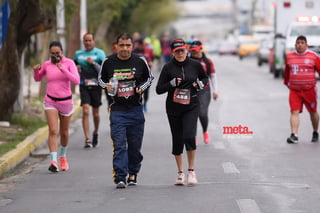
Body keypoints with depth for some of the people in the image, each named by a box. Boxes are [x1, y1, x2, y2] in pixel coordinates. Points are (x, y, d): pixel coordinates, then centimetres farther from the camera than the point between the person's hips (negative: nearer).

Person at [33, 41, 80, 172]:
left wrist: (63, 70, -29)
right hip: (50, 101, 0)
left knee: (64, 132, 13)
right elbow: (37, 78, 16)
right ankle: (53, 161, -22)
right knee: (53, 131, -15)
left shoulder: (69, 63, -7)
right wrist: (36, 71, -6)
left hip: (66, 101, 0)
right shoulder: (47, 65, -1)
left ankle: (63, 157, 36)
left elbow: (76, 81, -18)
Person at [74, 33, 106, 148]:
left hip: (96, 85, -1)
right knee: (85, 111, -13)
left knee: (95, 113, 8)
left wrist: (93, 63, -18)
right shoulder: (78, 54, 9)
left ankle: (95, 133, 36)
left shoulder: (99, 53, 0)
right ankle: (87, 139, -15)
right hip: (84, 86, 1)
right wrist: (76, 68, 1)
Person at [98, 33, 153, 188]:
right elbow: (101, 79, 15)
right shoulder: (108, 62, 0)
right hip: (117, 110, -1)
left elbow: (149, 78, 16)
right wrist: (106, 86, -7)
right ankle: (120, 177, -14)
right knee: (119, 144, -11)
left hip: (136, 110, 2)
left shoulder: (140, 62, 1)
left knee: (135, 145, 8)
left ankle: (133, 173, 26)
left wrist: (142, 88, -3)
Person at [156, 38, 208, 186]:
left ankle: (191, 171, -6)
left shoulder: (195, 65, 0)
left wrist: (201, 83, -3)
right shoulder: (168, 67, -3)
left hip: (191, 107, -1)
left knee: (189, 136, -19)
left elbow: (204, 77, 19)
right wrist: (171, 83, -19)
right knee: (177, 140, 7)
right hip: (173, 108, 1)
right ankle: (180, 173, 22)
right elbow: (159, 89, -4)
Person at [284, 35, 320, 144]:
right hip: (294, 90, 2)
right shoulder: (289, 57, 8)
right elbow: (287, 71, 21)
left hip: (309, 90, -1)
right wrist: (286, 82, 28)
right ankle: (294, 135, -17)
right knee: (294, 112, -11)